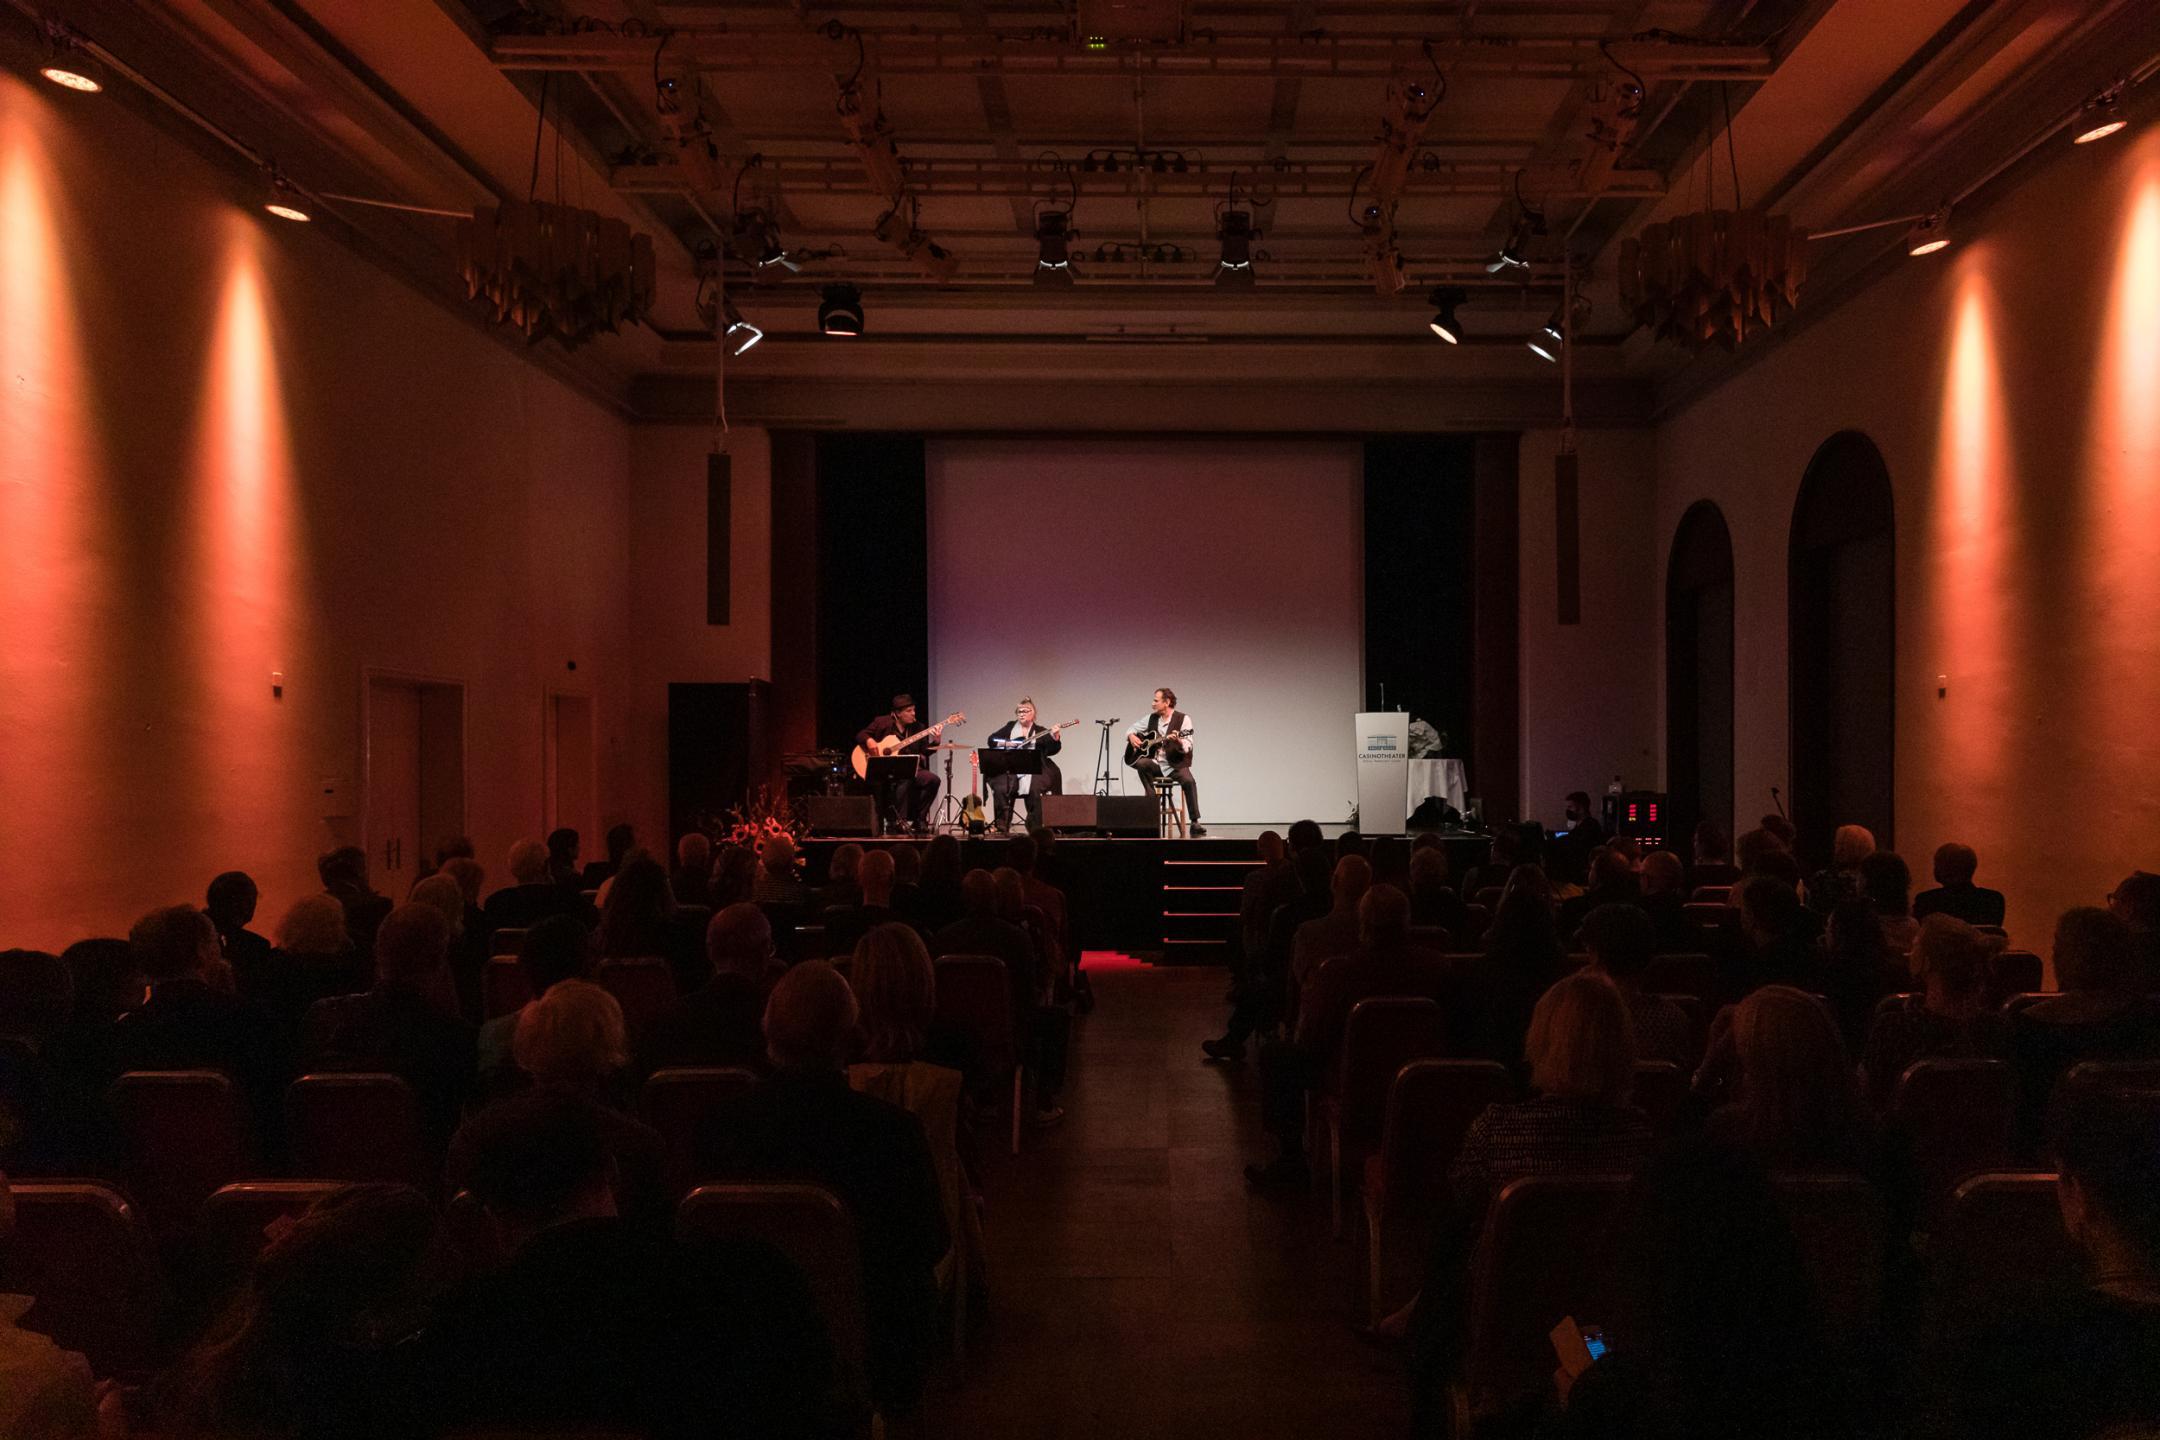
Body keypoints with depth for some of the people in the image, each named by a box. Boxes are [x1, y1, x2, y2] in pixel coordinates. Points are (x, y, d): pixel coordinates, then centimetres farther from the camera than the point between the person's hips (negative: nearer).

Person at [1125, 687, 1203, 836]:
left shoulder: (1183, 719, -5)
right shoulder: (1152, 718, 10)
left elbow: (1187, 748, -13)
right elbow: (1131, 729, 20)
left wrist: (1178, 741, -34)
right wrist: (1132, 736, -3)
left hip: (1175, 764, -4)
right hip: (1155, 763, 4)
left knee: (1189, 781, -33)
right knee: (1141, 764, -30)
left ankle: (1194, 823, -28)